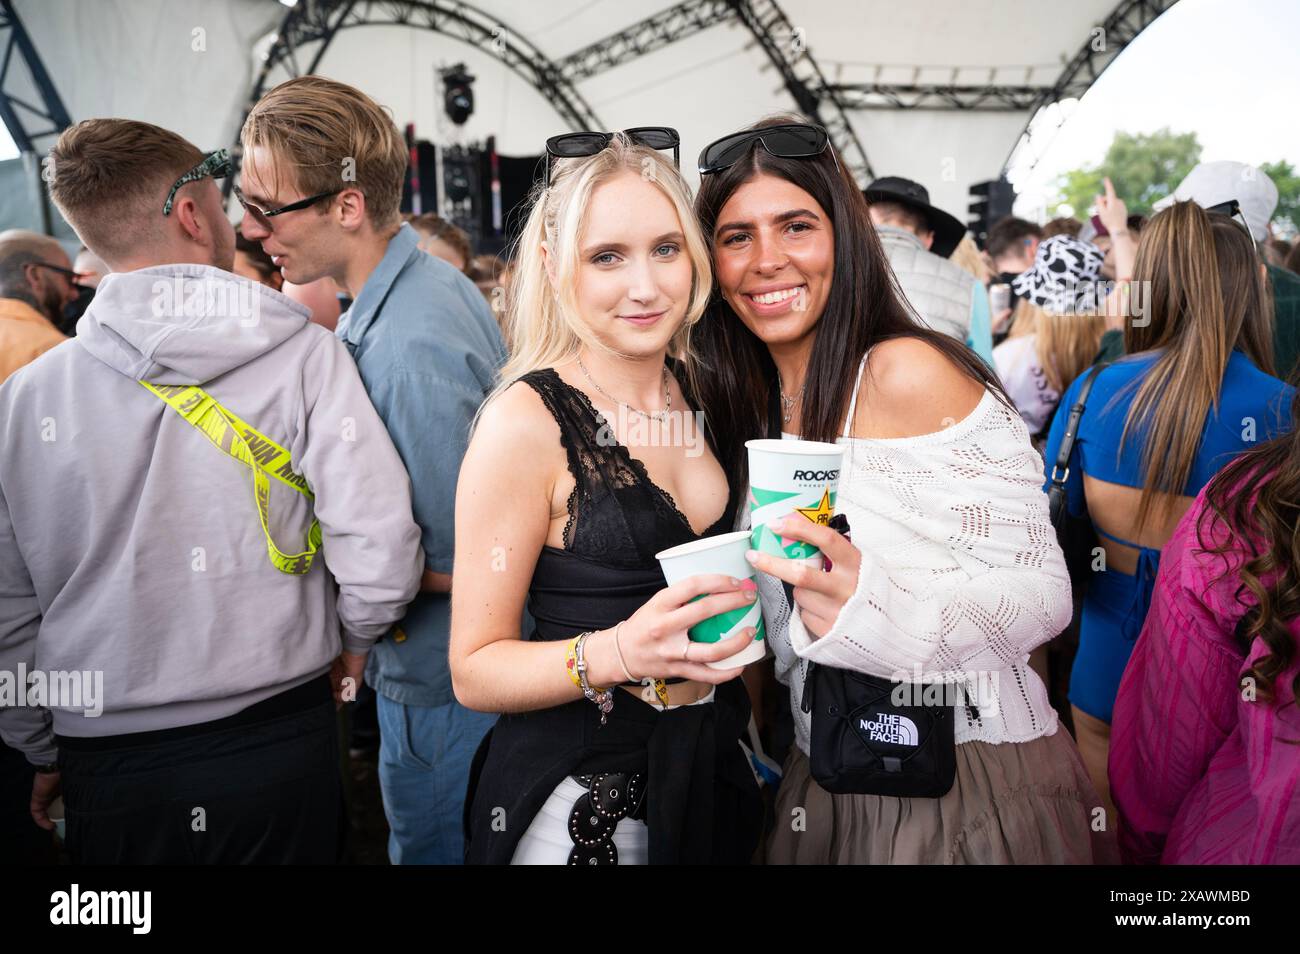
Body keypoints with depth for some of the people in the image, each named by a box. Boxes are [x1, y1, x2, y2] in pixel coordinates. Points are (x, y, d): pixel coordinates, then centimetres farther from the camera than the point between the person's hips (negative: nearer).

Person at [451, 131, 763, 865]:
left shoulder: (701, 397, 0)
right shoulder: (528, 420, -18)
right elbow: (475, 670, -15)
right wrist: (620, 653, -30)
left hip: (713, 773, 6)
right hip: (580, 800, -5)